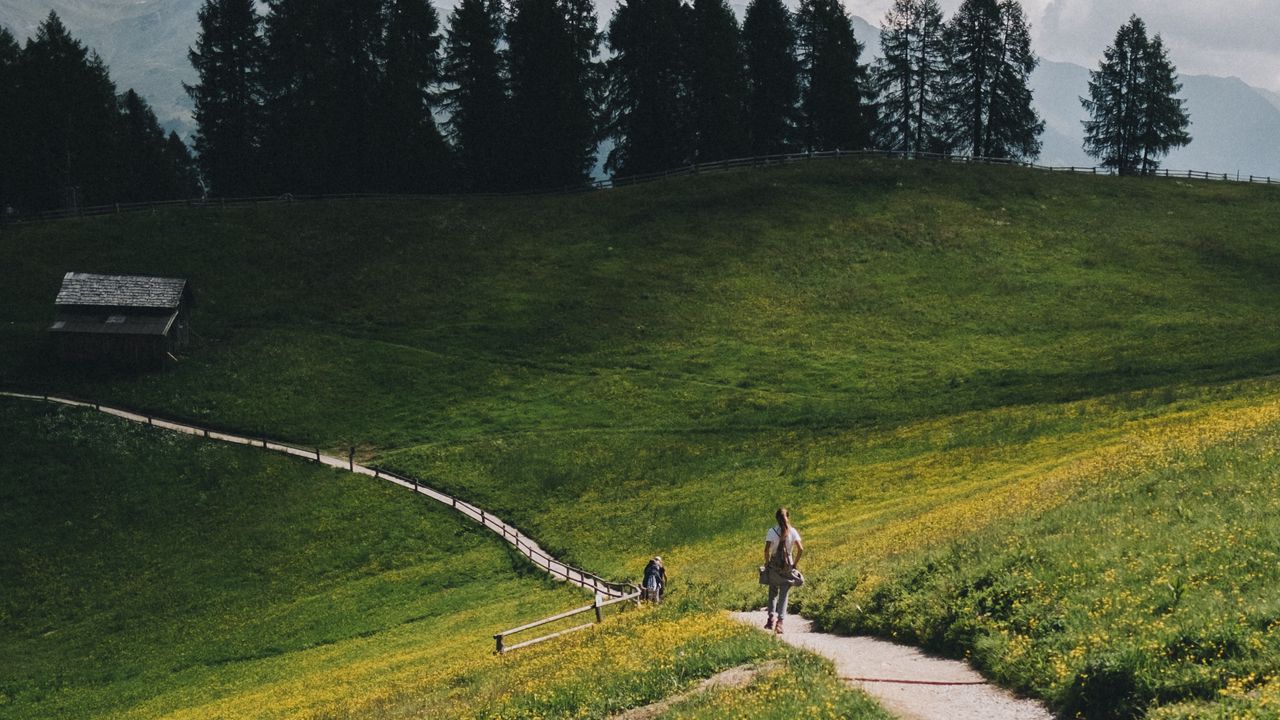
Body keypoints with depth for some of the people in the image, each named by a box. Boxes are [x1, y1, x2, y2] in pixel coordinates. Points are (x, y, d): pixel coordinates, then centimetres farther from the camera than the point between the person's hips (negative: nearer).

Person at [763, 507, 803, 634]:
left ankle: (772, 617, 1)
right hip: (788, 566, 1)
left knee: (773, 592, 16)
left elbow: (767, 550, -14)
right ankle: (780, 621, 1)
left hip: (774, 565, -1)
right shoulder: (792, 531, -3)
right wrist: (795, 564, 1)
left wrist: (767, 562, 1)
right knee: (784, 594, 8)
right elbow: (801, 549, -10)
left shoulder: (772, 531, -7)